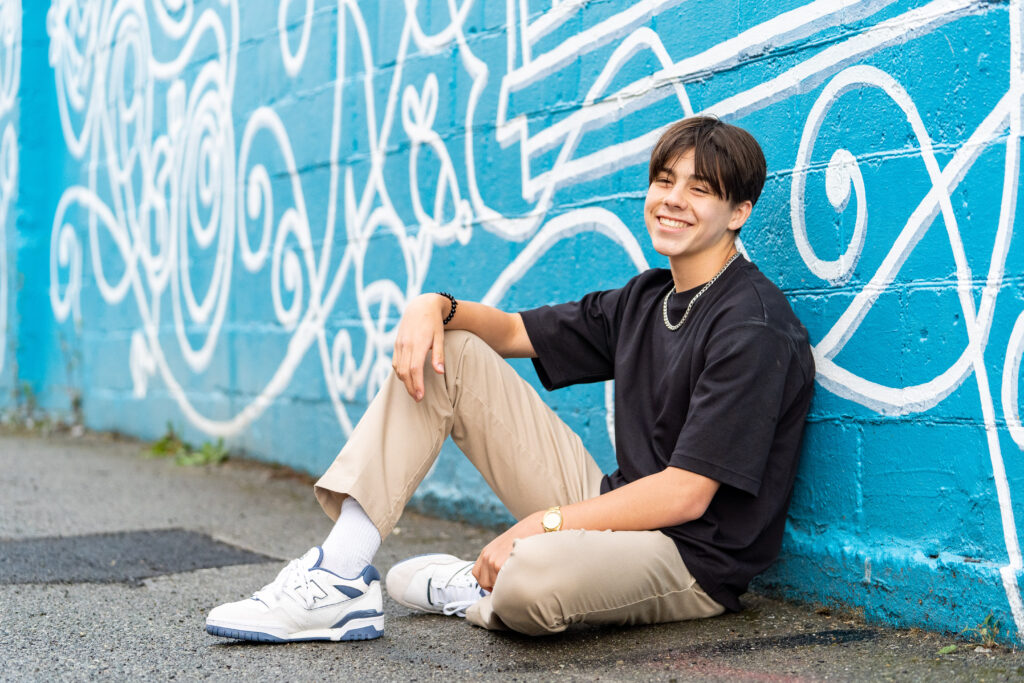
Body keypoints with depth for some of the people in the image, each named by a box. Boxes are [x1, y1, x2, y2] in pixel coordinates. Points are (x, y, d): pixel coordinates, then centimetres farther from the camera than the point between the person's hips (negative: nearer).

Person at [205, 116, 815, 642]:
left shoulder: (753, 326, -15)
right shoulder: (645, 299, 11)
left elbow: (686, 495, -21)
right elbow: (512, 332, 20)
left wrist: (539, 525, -20)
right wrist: (437, 305, -2)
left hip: (694, 559, -8)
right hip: (613, 508, 8)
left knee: (533, 575, -43)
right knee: (444, 351, 0)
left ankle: (468, 590, -3)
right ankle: (342, 580, -8)